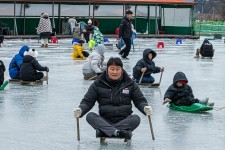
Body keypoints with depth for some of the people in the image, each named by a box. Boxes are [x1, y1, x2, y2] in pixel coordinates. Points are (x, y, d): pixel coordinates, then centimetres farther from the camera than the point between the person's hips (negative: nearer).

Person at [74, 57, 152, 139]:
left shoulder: (130, 84, 8)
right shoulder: (98, 84, 5)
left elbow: (140, 100, 10)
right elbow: (87, 101, 6)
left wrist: (145, 107, -13)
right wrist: (80, 110, -16)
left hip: (124, 121, 0)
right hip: (105, 122, 0)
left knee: (136, 118, -30)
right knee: (90, 116, -28)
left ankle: (103, 131, -40)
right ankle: (116, 132, -51)